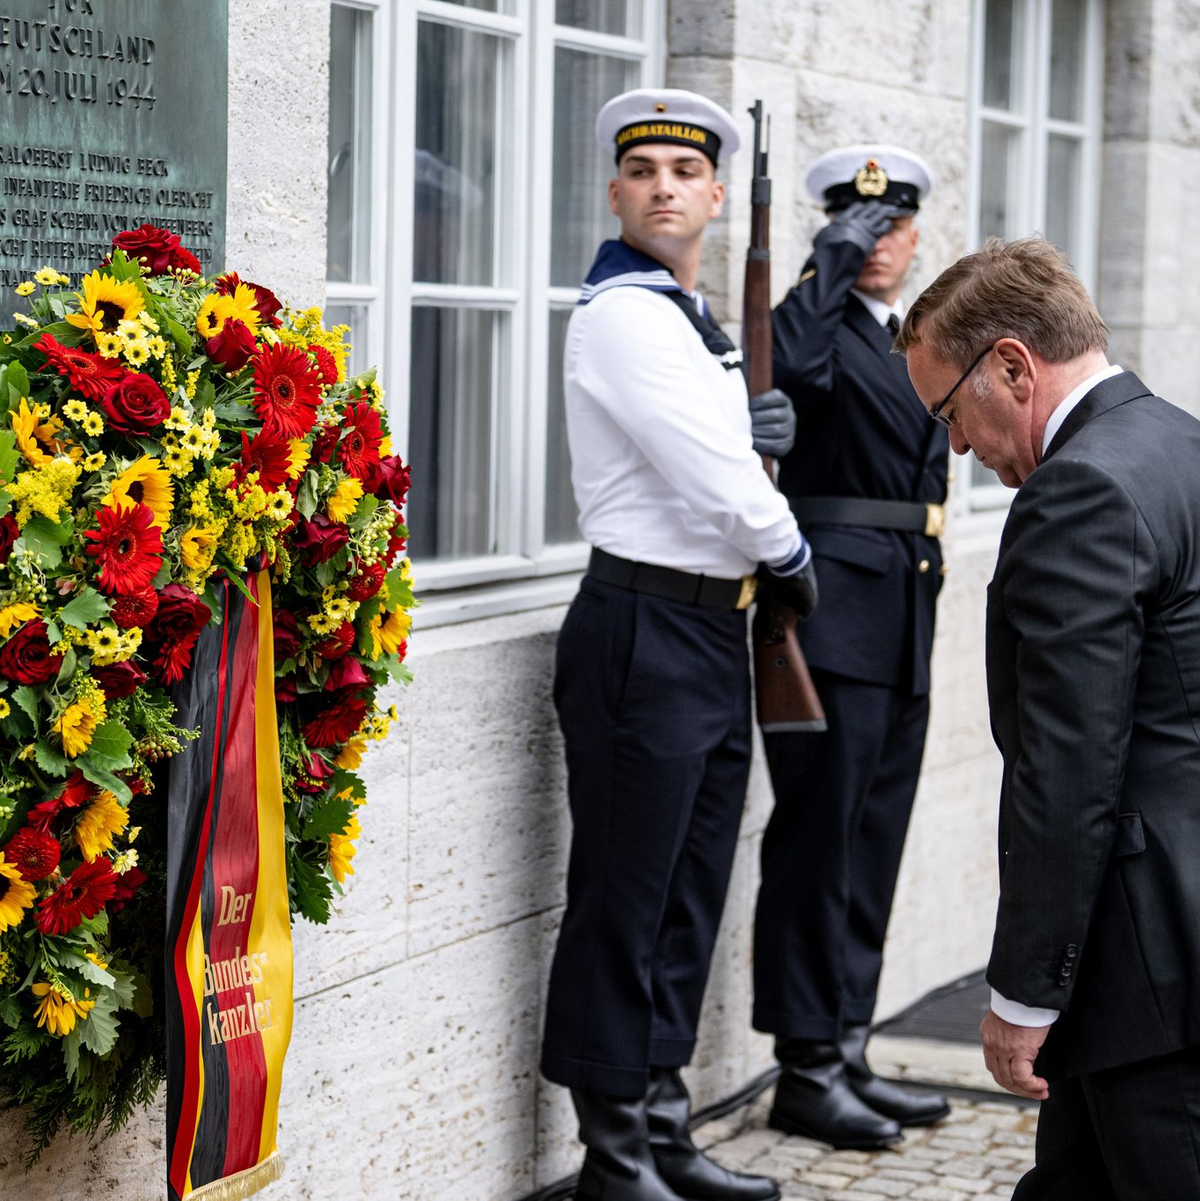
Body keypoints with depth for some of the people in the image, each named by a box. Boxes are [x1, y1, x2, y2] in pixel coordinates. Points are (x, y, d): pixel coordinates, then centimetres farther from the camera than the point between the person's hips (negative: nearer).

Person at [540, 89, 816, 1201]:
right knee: (623, 900, -2)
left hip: (715, 632, 9)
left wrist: (756, 435, 4)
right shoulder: (621, 315, -12)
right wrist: (792, 555, -1)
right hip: (643, 633, -9)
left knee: (689, 898, 13)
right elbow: (713, 485, -17)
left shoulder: (698, 321, 18)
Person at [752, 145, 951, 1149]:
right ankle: (806, 1068, 3)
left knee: (871, 850, 12)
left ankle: (847, 1053, 21)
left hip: (903, 624, 8)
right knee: (819, 844, -4)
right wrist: (835, 258, -23)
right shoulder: (821, 326, -6)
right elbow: (786, 365, -33)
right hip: (833, 618, -8)